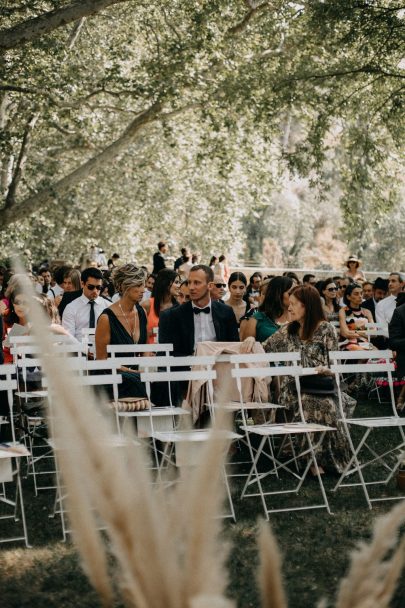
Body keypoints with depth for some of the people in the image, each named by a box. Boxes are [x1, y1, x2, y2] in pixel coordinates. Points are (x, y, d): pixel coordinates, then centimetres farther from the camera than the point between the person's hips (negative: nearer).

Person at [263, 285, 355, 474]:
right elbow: (264, 349, 17)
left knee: (326, 405, -33)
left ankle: (323, 457, -18)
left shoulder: (325, 329, 2)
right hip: (295, 387, 3)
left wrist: (326, 370, -21)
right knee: (308, 403, -30)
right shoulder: (288, 330, 14)